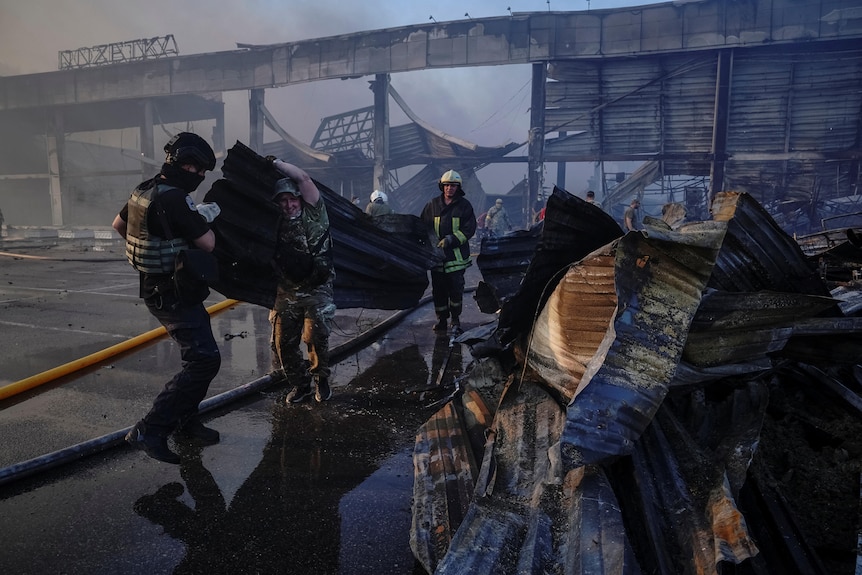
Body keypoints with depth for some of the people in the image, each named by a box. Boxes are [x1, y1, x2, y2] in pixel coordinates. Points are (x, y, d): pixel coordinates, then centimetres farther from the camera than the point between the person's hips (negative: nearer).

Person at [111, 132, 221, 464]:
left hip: (158, 285, 10)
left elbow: (118, 225, 21)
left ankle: (186, 422, 27)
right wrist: (203, 220, -1)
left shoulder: (146, 189, 7)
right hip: (172, 293, -10)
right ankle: (149, 430, -8)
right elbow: (208, 244, -21)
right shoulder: (174, 199, -23)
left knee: (199, 354, 18)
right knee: (204, 360, -12)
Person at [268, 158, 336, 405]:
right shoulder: (276, 225, 8)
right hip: (287, 293, 4)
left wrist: (275, 162, -3)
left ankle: (321, 378, 7)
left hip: (318, 291, -4)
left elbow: (303, 178, -11)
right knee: (282, 343, 1)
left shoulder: (313, 213, -2)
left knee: (315, 335, -19)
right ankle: (300, 384, 22)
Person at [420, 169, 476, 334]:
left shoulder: (465, 205, 0)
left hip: (457, 256, -3)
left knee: (456, 289, 1)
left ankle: (455, 319, 16)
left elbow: (469, 229, -6)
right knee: (438, 289, 8)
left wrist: (450, 240, -17)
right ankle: (441, 319, 20)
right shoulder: (432, 205, 8)